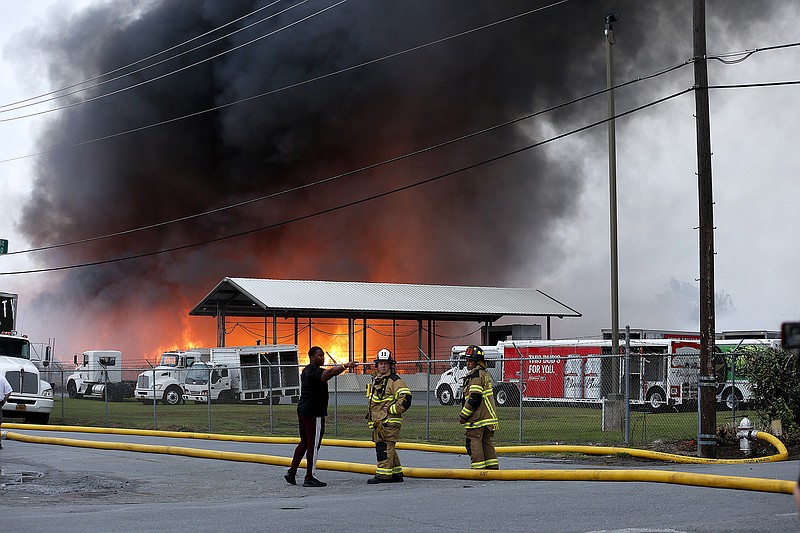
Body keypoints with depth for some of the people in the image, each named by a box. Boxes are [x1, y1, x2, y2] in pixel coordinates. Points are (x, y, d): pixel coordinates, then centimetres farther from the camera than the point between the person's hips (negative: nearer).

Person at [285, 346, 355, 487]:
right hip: (314, 414, -10)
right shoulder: (315, 371, -16)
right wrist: (345, 366, -43)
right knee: (313, 445, -6)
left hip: (302, 410, 10)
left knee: (304, 443, 18)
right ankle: (309, 478, -5)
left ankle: (292, 472, 20)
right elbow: (329, 373, -36)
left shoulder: (306, 371, 15)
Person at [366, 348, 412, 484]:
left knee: (384, 447, -12)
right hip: (378, 422, 9)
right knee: (386, 448, 13)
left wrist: (391, 409, -16)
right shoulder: (375, 380, 19)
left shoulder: (395, 380, -10)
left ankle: (383, 475, -13)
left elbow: (405, 398, -19)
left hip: (389, 421, -9)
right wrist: (370, 414, 24)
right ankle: (397, 474, 20)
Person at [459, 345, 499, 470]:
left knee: (474, 443, -5)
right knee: (488, 442, 12)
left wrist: (463, 415, -12)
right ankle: (492, 468, 13)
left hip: (477, 419, -10)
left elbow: (475, 398, -19)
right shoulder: (485, 374, 18)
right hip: (489, 417, 10)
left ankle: (478, 468, -6)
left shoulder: (476, 375, -13)